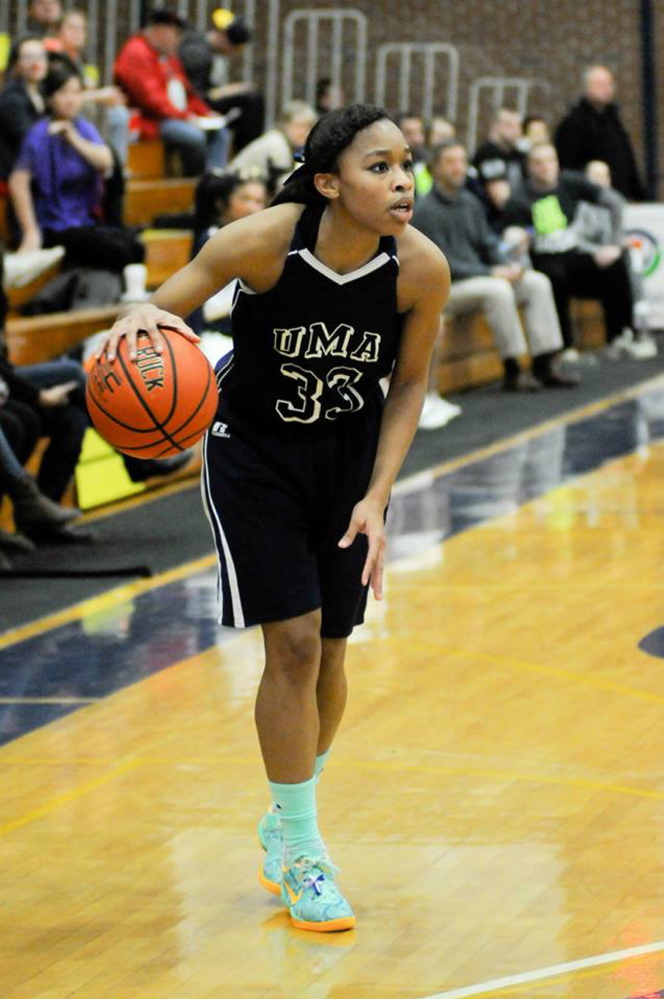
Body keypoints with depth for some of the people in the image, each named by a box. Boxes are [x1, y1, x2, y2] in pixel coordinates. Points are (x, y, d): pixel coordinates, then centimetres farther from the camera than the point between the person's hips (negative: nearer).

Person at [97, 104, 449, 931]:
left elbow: (410, 383, -5)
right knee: (293, 643, -10)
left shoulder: (421, 269, -20)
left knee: (328, 651, 8)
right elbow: (158, 312, -19)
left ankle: (285, 821, 32)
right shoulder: (263, 242, -28)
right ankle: (302, 854, 3)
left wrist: (376, 498, -12)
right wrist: (137, 320, -44)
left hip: (350, 453, 3)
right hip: (253, 451, -3)